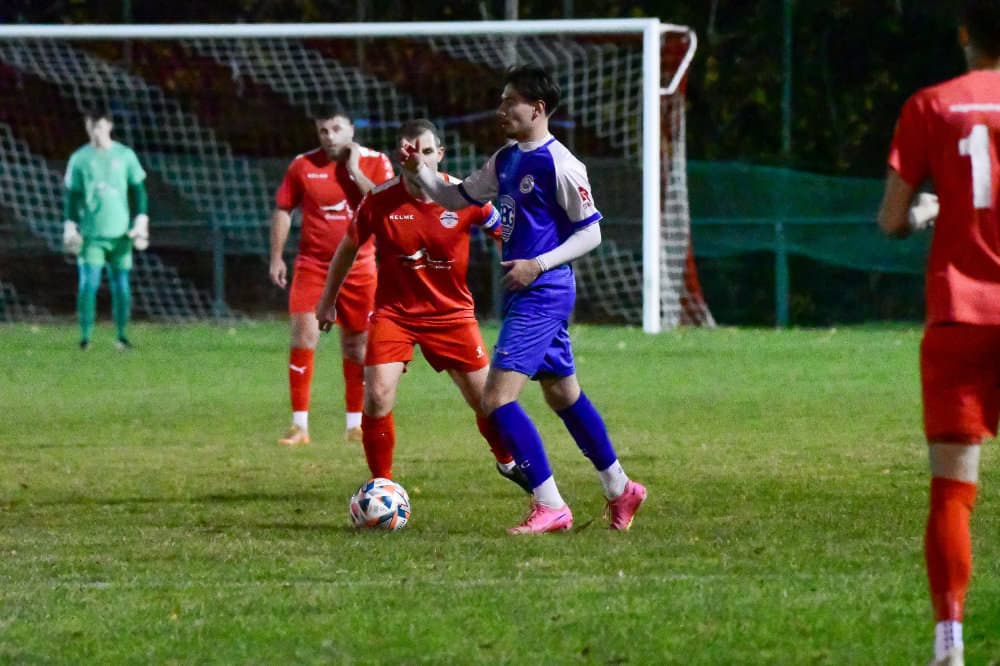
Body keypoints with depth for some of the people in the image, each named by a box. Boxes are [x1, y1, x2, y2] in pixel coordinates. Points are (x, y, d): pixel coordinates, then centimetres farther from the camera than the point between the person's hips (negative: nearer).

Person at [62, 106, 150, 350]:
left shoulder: (125, 155, 4)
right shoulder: (79, 158, 3)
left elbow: (139, 190, 8)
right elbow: (71, 196, 6)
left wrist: (141, 223, 2)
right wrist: (70, 229, -1)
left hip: (120, 233, 1)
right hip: (91, 234, -1)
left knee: (121, 285, 3)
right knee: (88, 284, -10)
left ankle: (122, 336, 13)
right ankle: (85, 336, -5)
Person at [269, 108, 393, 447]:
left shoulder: (376, 163, -3)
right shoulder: (303, 165, -1)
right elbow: (282, 210, 6)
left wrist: (355, 172, -18)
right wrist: (276, 257, 2)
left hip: (358, 267, 1)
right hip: (312, 264, -1)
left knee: (357, 344, 8)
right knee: (304, 334, -13)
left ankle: (355, 423, 21)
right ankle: (299, 425, -9)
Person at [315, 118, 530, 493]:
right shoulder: (380, 201, -13)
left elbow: (507, 236, 2)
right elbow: (348, 248, 4)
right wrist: (327, 301, 10)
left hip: (451, 313, 1)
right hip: (393, 311, -1)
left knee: (487, 400, 6)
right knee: (377, 398, -17)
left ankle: (507, 463, 36)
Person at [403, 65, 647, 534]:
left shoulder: (559, 165, -15)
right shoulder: (506, 160, 12)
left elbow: (590, 233, -11)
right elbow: (456, 198, 20)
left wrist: (539, 264, -19)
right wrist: (419, 172, 3)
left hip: (544, 291, -10)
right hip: (522, 292, 10)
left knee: (497, 399, -15)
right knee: (562, 393, 19)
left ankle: (550, 507, -11)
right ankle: (620, 490, 32)